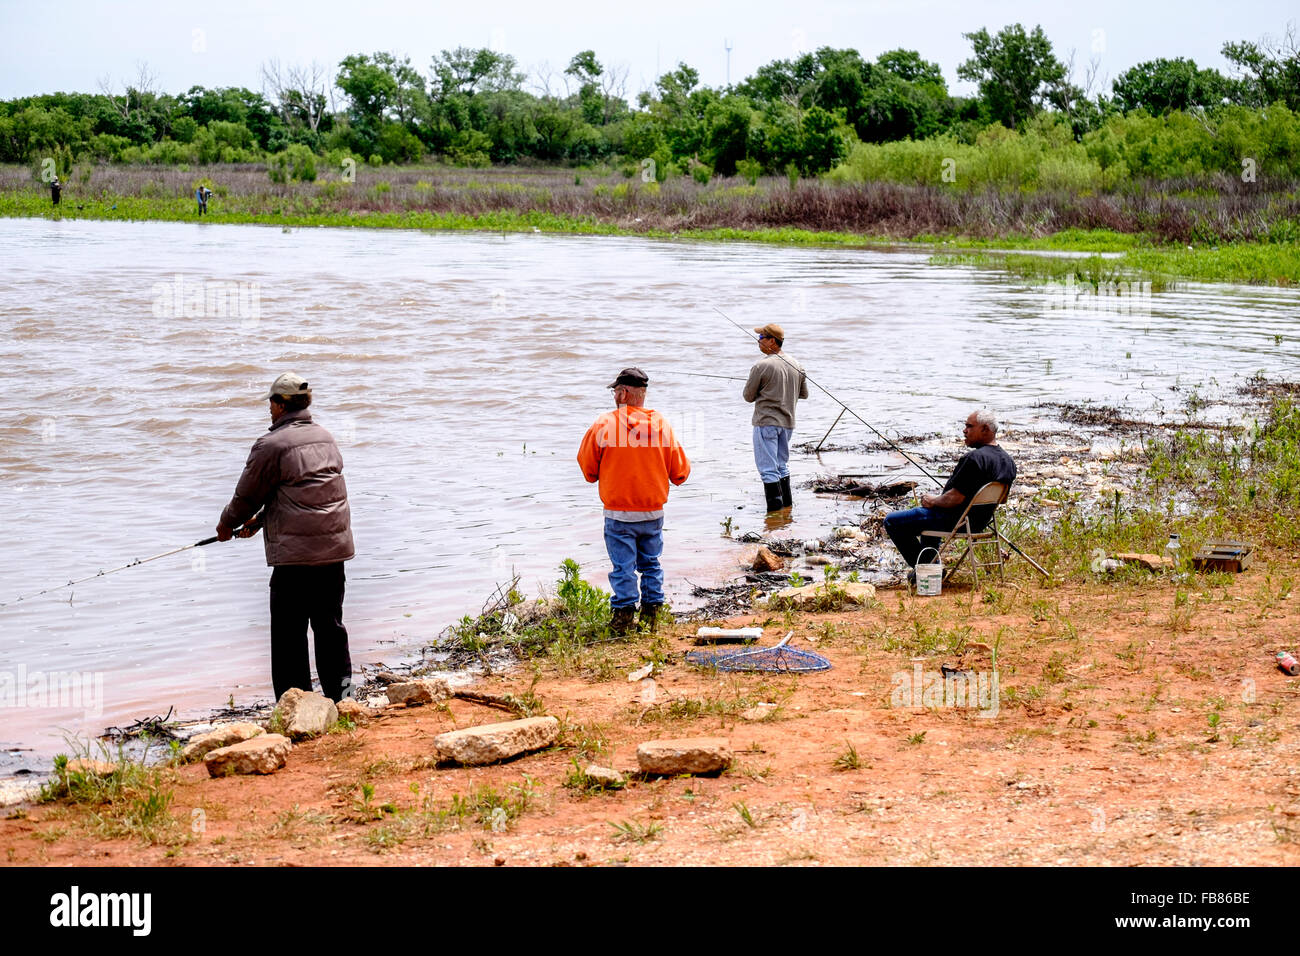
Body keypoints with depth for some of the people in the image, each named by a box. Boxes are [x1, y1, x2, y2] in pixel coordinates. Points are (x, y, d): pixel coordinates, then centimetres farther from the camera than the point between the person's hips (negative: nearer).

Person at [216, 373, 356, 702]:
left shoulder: (271, 445, -8)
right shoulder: (325, 438, 15)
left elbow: (247, 494, 2)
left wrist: (226, 525, 22)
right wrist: (259, 521, 29)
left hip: (296, 553, -7)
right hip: (336, 547, 7)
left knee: (289, 634, 0)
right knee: (330, 625, 15)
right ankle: (341, 695, 17)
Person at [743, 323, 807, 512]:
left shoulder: (761, 366, -14)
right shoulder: (796, 365, 5)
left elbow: (749, 396, -6)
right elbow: (804, 394, 15)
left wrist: (749, 383, 14)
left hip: (766, 422, -7)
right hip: (787, 422, 7)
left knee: (767, 467, -3)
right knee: (782, 464, 20)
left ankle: (774, 505, -5)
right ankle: (787, 501, 24)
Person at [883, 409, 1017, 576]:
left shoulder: (975, 458, -27)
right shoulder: (1007, 460, 3)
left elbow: (955, 499, -27)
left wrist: (934, 501, -8)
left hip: (956, 520, -10)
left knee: (892, 522, -2)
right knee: (928, 514, 39)